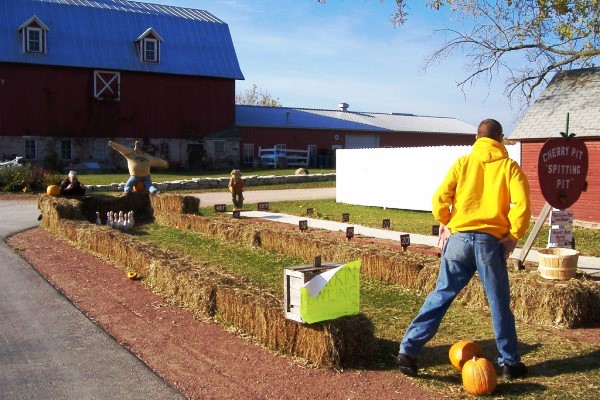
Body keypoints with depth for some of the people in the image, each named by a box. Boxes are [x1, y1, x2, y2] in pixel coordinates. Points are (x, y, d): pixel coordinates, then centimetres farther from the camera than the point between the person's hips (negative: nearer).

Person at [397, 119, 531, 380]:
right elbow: (522, 205, -8)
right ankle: (509, 363, 20)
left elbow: (440, 198, -2)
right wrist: (513, 236, 2)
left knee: (441, 295, 8)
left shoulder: (463, 162, 8)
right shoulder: (509, 167, 5)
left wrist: (445, 225, 13)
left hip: (459, 238, 1)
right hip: (491, 241, -1)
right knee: (499, 302, 11)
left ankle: (408, 350, 5)